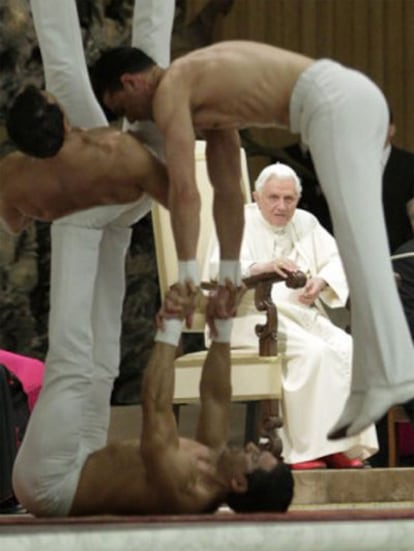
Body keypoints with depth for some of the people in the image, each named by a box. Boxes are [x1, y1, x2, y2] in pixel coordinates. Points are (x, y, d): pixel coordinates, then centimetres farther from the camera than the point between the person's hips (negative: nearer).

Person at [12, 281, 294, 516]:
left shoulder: (183, 489, -32)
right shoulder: (214, 460, -6)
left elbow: (156, 407, -40)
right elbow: (215, 397, 8)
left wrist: (169, 330, -39)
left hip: (47, 482, -8)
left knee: (76, 369, -16)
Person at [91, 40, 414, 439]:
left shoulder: (167, 92, 1)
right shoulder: (206, 88, 31)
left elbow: (184, 191, -7)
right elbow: (229, 192, 33)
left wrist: (186, 280, -4)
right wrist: (229, 278, 32)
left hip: (333, 104, -10)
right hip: (359, 96, 10)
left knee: (359, 242, -16)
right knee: (360, 246, 7)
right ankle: (368, 388, 3)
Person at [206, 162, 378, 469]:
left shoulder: (306, 224, 18)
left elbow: (336, 262, 15)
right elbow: (219, 269, -18)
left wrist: (321, 282, -9)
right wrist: (261, 268, -38)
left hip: (303, 314, 6)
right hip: (251, 315, -6)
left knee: (348, 348, -22)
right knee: (312, 350, -32)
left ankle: (344, 446, -21)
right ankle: (306, 450, -31)